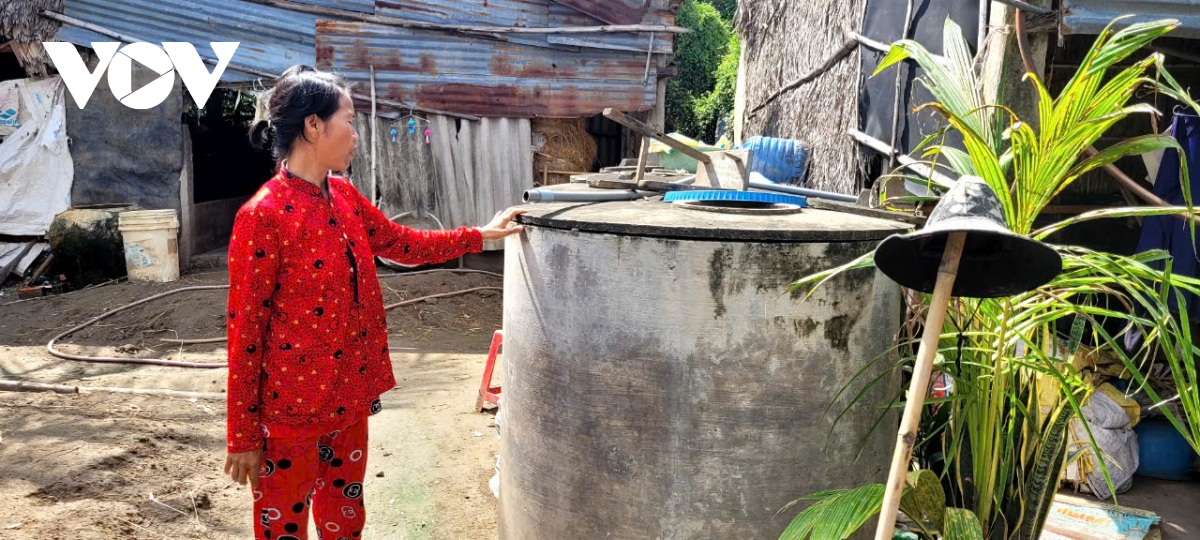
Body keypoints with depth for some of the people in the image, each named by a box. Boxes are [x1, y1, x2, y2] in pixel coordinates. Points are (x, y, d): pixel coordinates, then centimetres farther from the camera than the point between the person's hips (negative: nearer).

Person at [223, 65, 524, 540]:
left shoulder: (344, 197, 4)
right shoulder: (263, 216, -19)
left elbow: (402, 244, 20)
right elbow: (245, 330, -16)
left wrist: (481, 235, 21)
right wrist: (244, 436, -12)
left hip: (349, 399, 7)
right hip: (290, 410, -7)